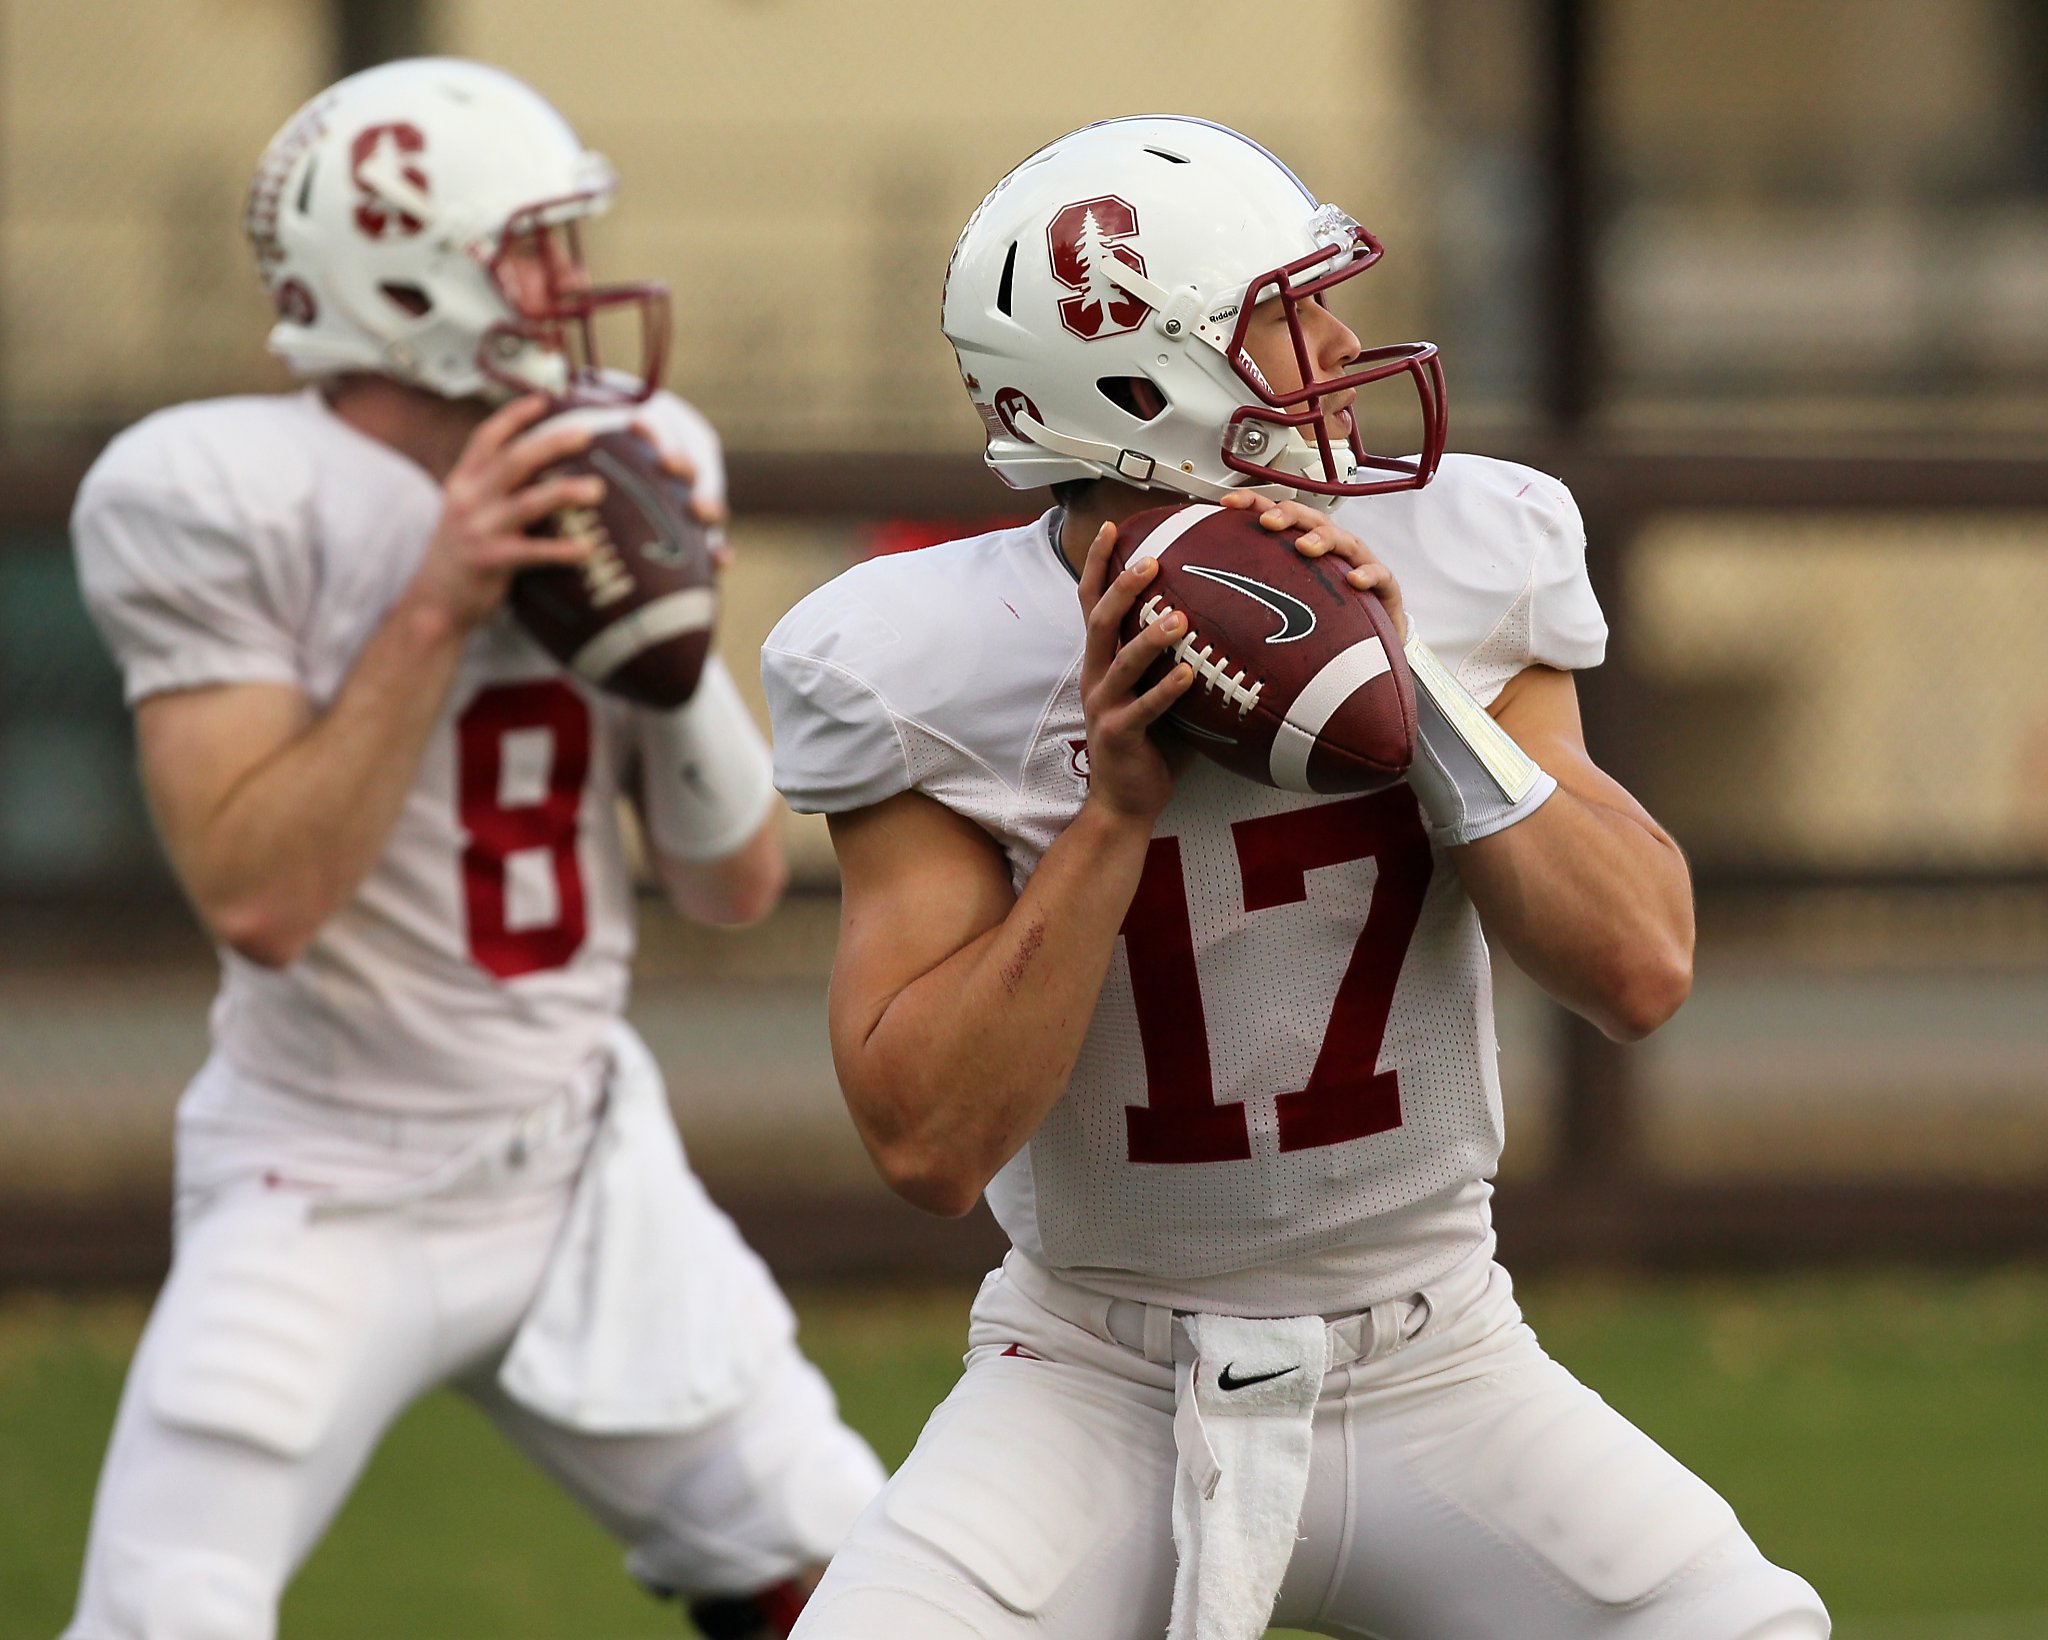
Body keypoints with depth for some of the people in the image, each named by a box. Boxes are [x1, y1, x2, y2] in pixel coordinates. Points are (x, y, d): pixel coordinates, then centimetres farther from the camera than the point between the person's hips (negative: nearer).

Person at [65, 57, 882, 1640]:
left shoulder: (620, 473, 2)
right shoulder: (232, 503, -15)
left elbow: (738, 884, 5)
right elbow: (260, 899, -23)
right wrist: (436, 613, -26)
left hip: (585, 1175, 6)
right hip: (332, 1198, -6)